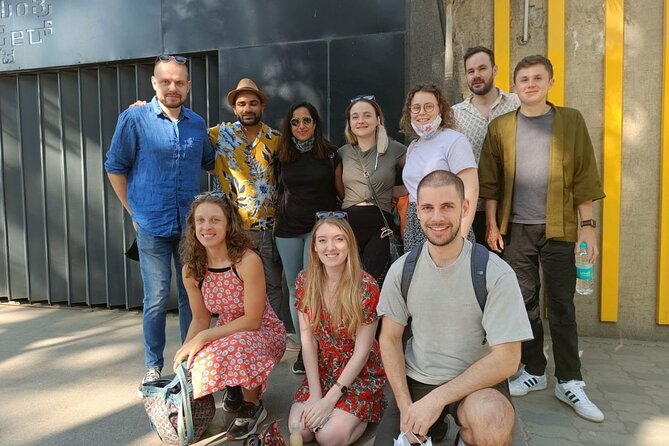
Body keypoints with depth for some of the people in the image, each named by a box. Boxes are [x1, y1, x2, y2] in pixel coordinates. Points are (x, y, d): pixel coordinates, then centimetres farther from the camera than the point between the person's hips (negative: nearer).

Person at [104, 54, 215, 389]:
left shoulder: (197, 124, 8)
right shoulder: (134, 118, -3)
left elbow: (209, 163, 22)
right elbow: (115, 168, 1)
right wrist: (134, 212, 0)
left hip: (191, 225, 3)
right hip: (152, 227, -3)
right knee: (156, 299, 3)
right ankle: (153, 367, 21)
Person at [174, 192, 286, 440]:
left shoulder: (248, 261, -25)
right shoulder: (191, 270, -9)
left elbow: (252, 320, -22)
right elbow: (200, 319, 2)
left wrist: (203, 337, -25)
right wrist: (185, 351, -16)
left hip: (264, 333, -5)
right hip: (227, 334, 5)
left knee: (237, 346, -37)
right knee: (193, 363, -22)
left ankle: (252, 407, -6)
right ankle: (235, 387, 13)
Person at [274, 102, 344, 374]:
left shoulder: (330, 153, 0)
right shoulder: (283, 155, 9)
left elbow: (341, 190, 5)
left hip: (320, 226, -3)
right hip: (288, 229, 4)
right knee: (295, 290, 7)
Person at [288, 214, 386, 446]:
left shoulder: (366, 287, -21)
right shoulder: (305, 281, -8)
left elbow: (361, 351, -17)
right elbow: (308, 340, -6)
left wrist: (329, 400, -18)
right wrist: (315, 394, -12)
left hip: (360, 373, -3)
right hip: (321, 370, 4)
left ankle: (361, 416, 11)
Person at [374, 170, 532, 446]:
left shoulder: (496, 274, -17)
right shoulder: (401, 270, -6)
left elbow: (506, 359, -17)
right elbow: (390, 339, 2)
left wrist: (437, 398, -22)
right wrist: (405, 406, -9)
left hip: (477, 381, -3)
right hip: (416, 381, 4)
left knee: (491, 423, -34)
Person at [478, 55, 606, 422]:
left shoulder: (571, 121, 2)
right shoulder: (500, 127, 5)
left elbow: (584, 177, 0)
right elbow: (491, 182, 4)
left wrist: (587, 224, -4)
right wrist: (492, 225, 0)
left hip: (557, 228, -1)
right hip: (516, 229, 1)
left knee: (561, 306, 4)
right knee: (524, 303, 9)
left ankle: (570, 384, 15)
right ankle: (534, 372, 24)